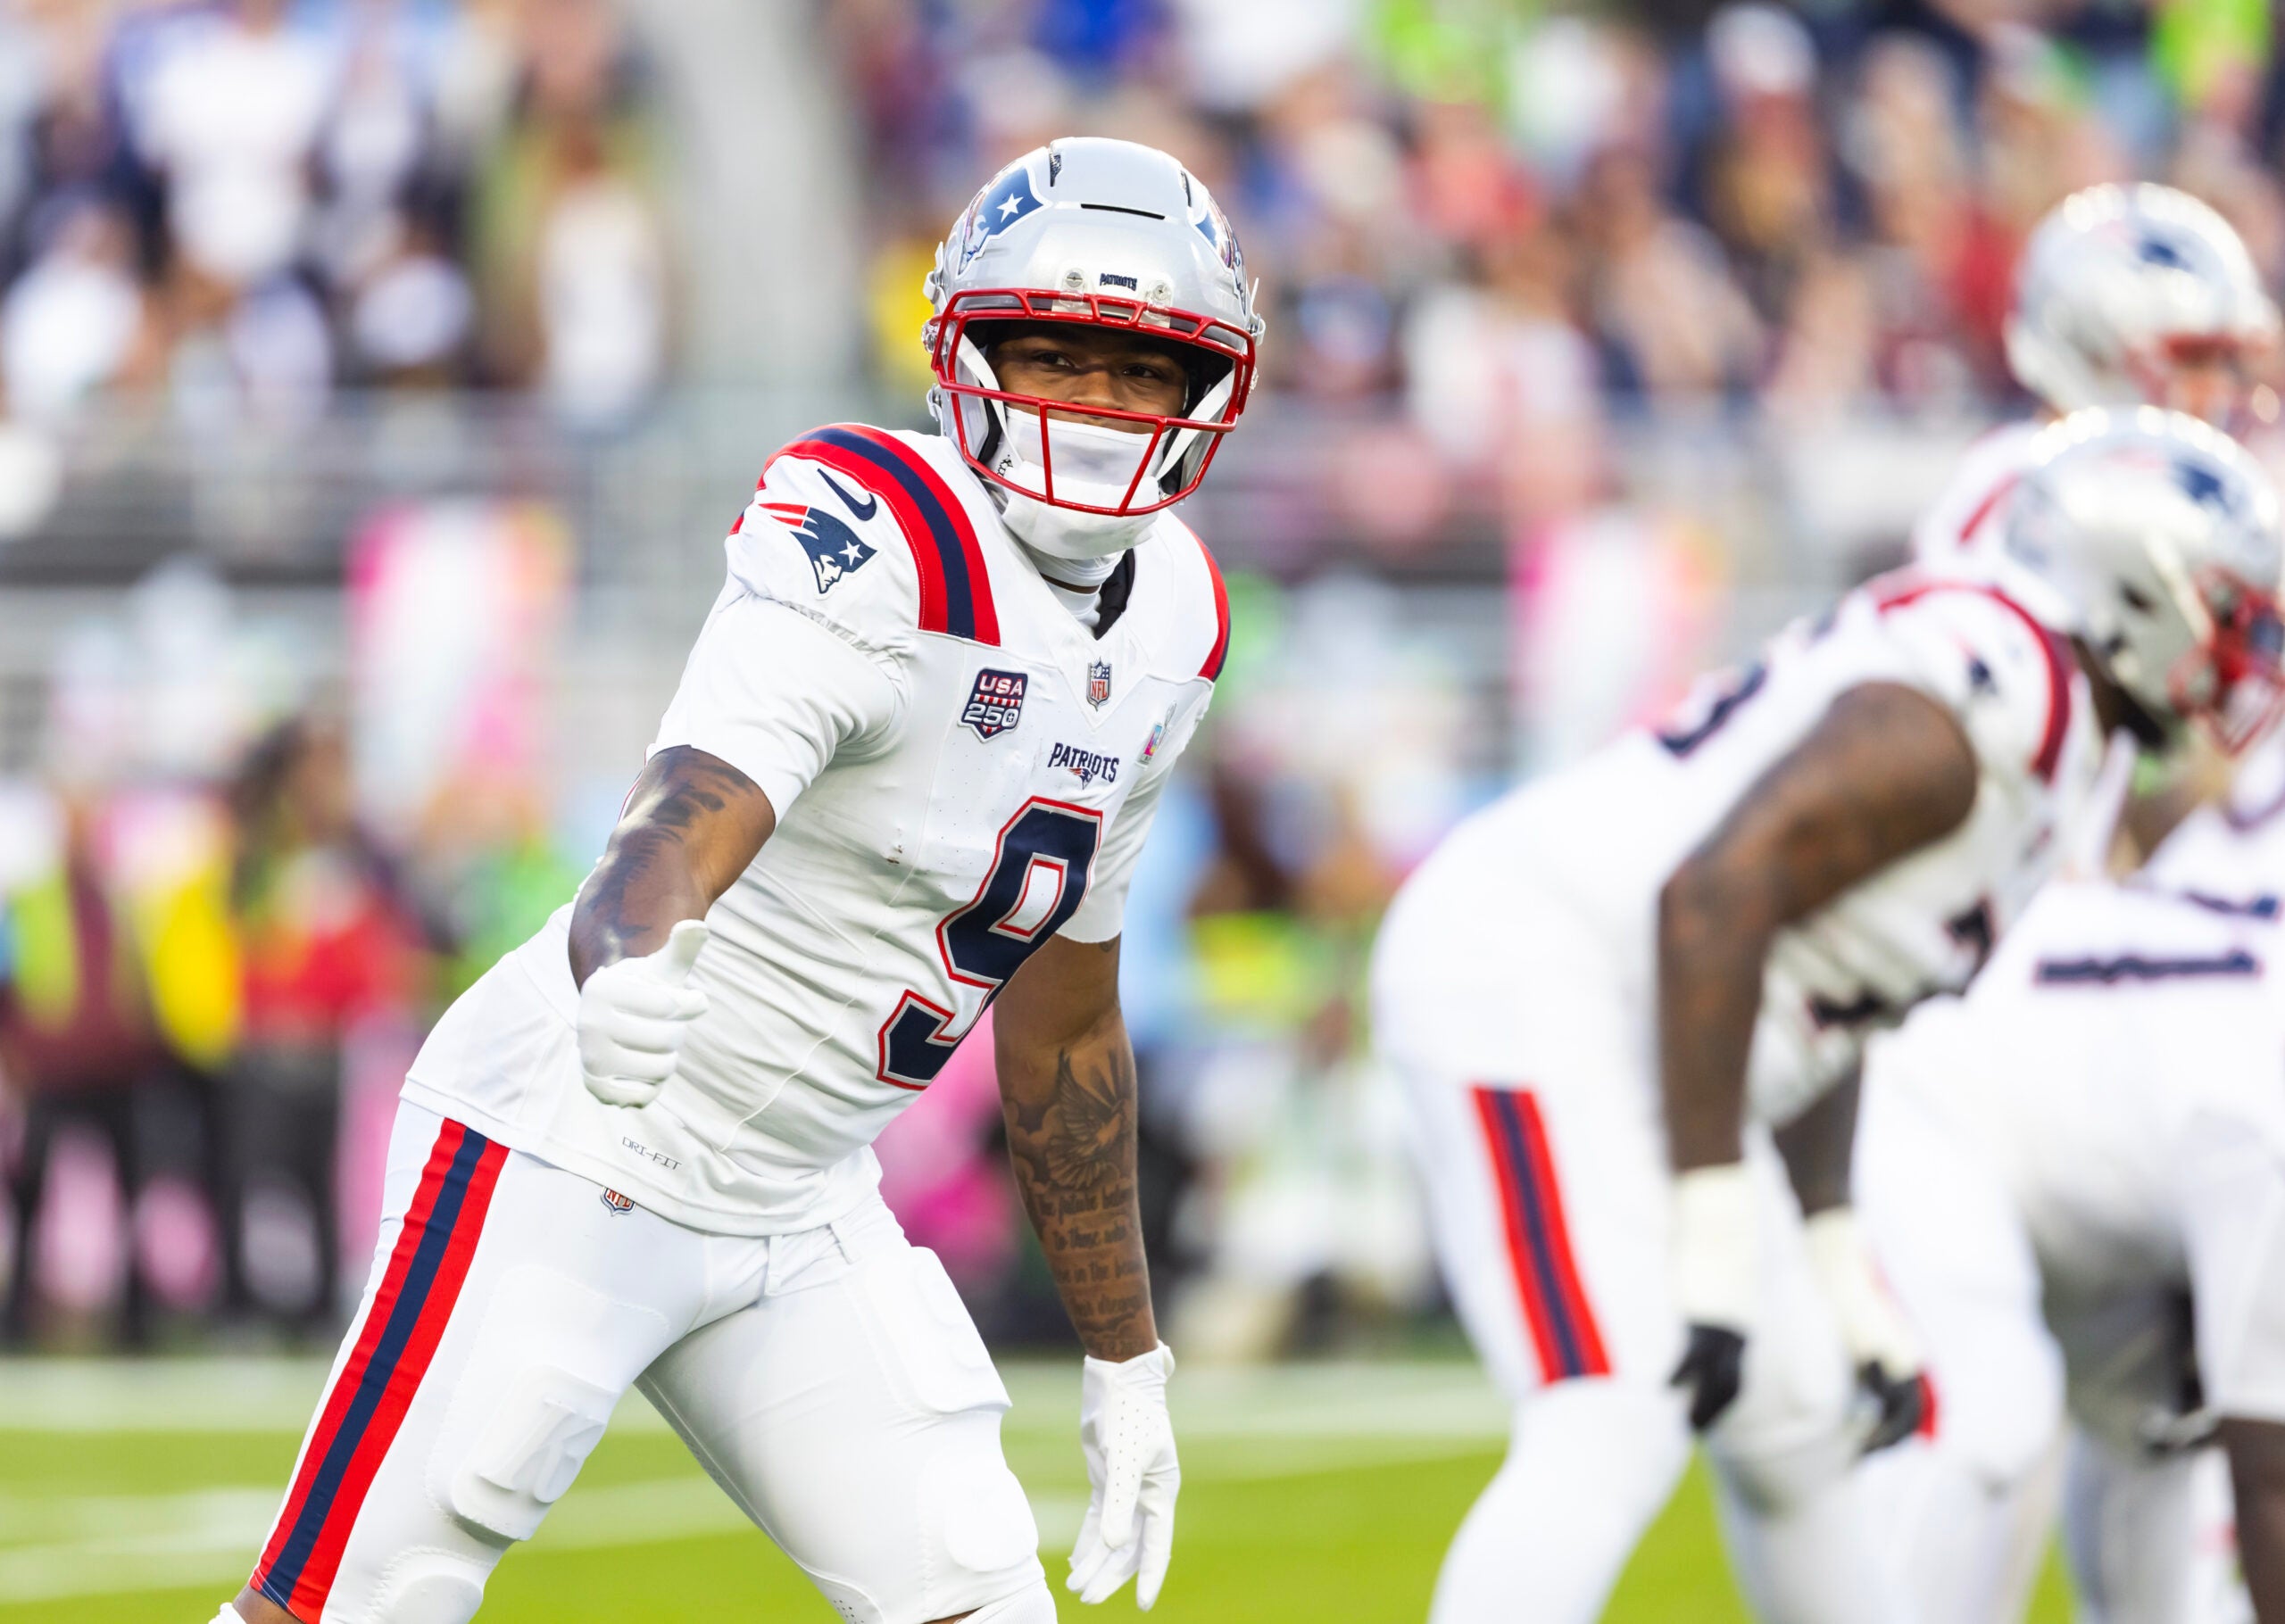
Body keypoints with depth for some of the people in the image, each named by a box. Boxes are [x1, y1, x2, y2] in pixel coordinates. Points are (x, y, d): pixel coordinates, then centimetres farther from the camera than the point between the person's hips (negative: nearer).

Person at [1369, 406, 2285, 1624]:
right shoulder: (1995, 691, -17)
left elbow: (1820, 1018, 20)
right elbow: (1717, 893, -25)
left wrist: (1841, 1274, 17)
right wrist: (1716, 1237, -24)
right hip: (1532, 977, -11)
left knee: (1797, 1429, 16)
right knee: (1613, 1437, -21)